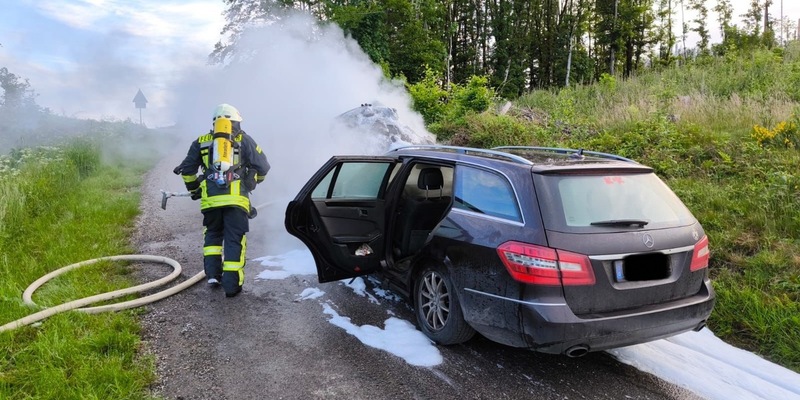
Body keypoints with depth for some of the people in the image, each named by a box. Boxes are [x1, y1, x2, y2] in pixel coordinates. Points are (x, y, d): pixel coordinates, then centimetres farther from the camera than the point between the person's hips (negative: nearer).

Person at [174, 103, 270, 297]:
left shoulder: (201, 142, 17)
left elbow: (187, 169, 17)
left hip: (210, 199, 2)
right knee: (234, 239, 2)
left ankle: (212, 273, 13)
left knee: (212, 235, 22)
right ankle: (232, 284, 0)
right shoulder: (244, 140, 10)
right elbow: (262, 166, 8)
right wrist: (252, 182, 28)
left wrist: (194, 189, 33)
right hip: (236, 198, -2)